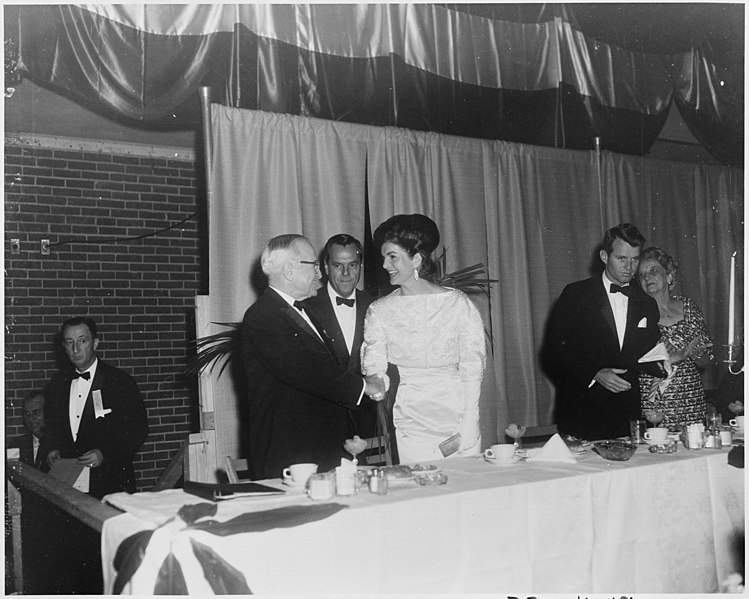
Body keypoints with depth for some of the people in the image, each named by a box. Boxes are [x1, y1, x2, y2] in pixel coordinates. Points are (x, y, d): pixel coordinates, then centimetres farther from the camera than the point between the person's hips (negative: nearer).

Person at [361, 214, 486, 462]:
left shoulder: (457, 303, -1)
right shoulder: (379, 311, 5)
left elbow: (472, 370, -3)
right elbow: (374, 370, 4)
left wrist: (468, 424, -9)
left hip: (456, 417, 0)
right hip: (409, 423, 1)